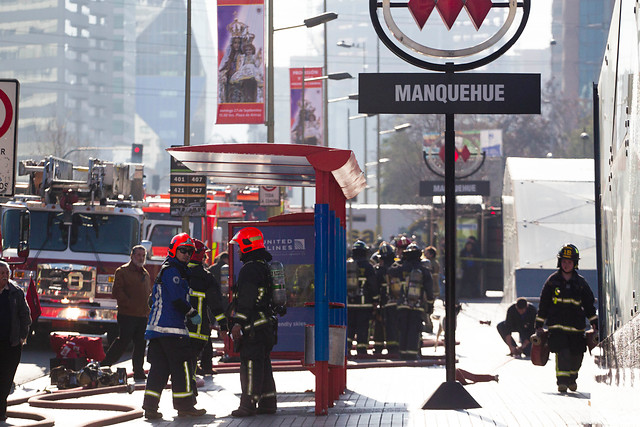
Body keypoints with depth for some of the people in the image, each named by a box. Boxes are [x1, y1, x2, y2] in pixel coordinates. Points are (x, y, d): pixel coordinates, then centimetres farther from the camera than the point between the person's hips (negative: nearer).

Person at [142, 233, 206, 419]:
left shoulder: (166, 271, 24)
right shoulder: (171, 270, -9)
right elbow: (178, 299, -17)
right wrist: (193, 314, -4)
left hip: (157, 327, 10)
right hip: (171, 327, -10)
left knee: (159, 367, 8)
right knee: (181, 365, -5)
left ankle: (150, 406, 4)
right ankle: (184, 406, -1)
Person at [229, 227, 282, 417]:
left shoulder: (250, 268, -14)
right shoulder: (265, 266, 18)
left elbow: (246, 299, -20)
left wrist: (237, 323, -20)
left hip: (254, 326, -10)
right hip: (267, 323, 10)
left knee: (250, 364, -8)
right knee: (263, 364, 14)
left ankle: (248, 405, -7)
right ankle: (268, 403, 18)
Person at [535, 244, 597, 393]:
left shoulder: (581, 282, 9)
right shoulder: (552, 281, 5)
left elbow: (589, 304, 15)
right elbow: (543, 303, 10)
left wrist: (595, 323, 10)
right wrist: (539, 323, 9)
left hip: (576, 324, 2)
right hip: (557, 323, -2)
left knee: (576, 354, 4)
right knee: (562, 352, -18)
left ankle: (572, 379, 27)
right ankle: (562, 381, -13)